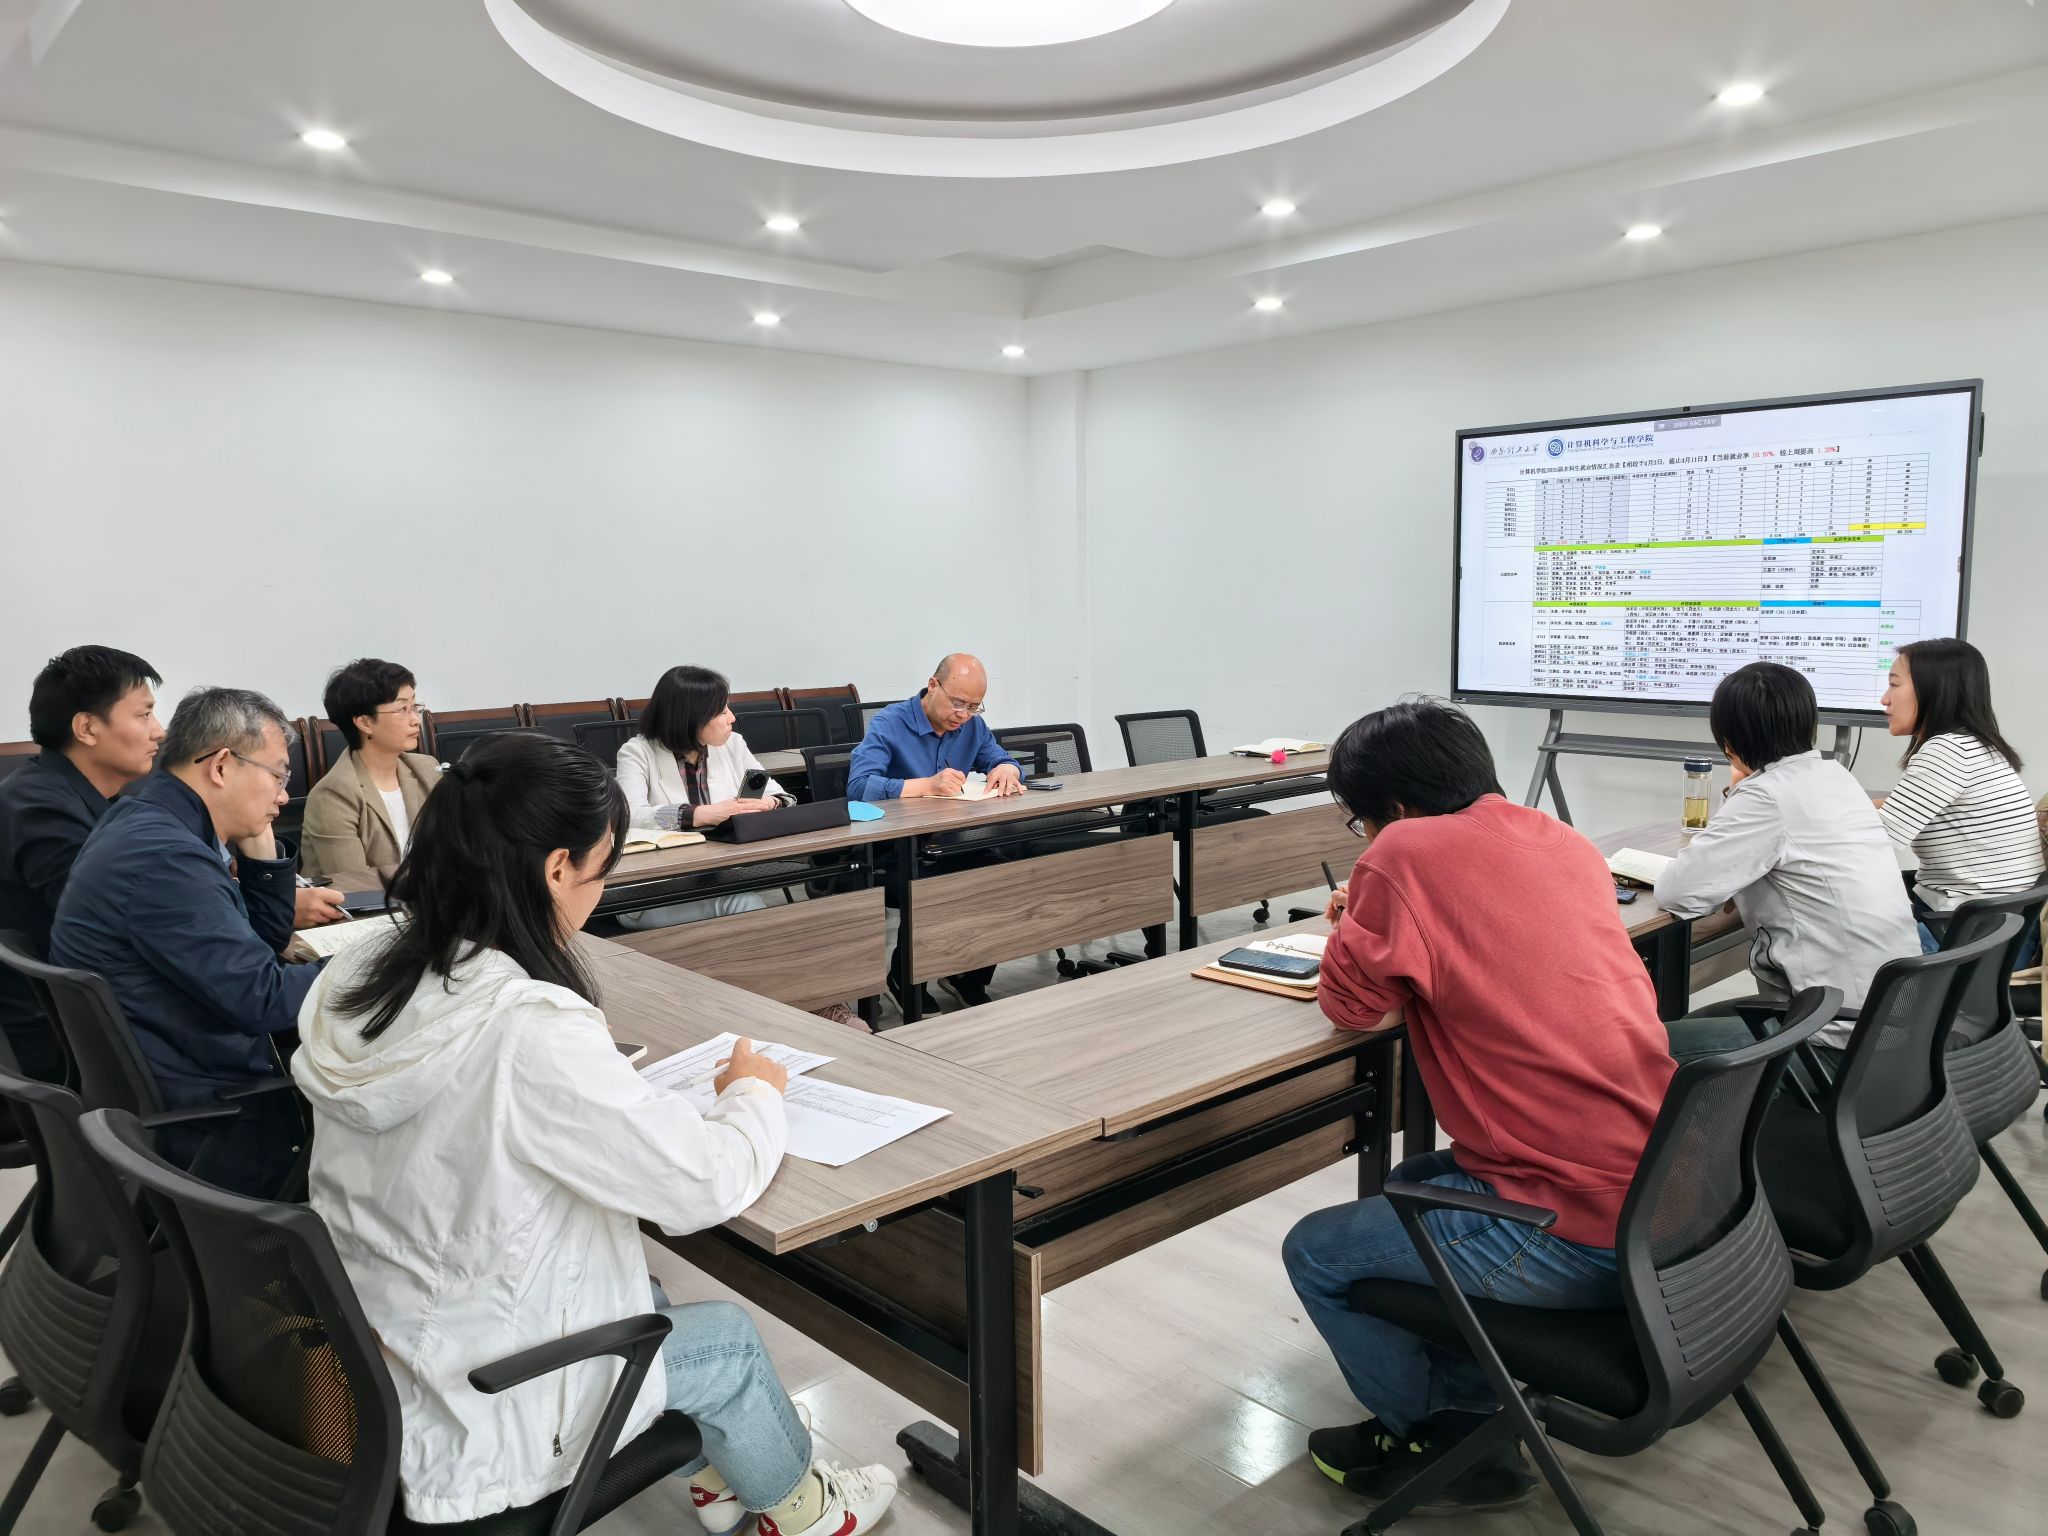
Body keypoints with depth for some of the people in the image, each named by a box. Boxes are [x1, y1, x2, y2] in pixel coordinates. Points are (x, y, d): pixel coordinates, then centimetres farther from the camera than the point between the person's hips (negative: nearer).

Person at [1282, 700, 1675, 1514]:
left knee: (1316, 1254, 10)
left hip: (1578, 1232, -8)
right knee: (1406, 1187, 27)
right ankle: (1471, 1409, 28)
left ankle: (1442, 1440, 28)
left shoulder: (1407, 852, -14)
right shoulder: (1566, 842, 8)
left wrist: (1358, 917, 13)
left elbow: (1352, 1005, -3)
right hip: (1663, 1200, 8)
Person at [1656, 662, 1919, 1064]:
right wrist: (1739, 798, 15)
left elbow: (1675, 893, -16)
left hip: (1844, 1037, -9)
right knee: (1697, 1023, 23)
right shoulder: (1835, 775, 9)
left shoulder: (1768, 796, -17)